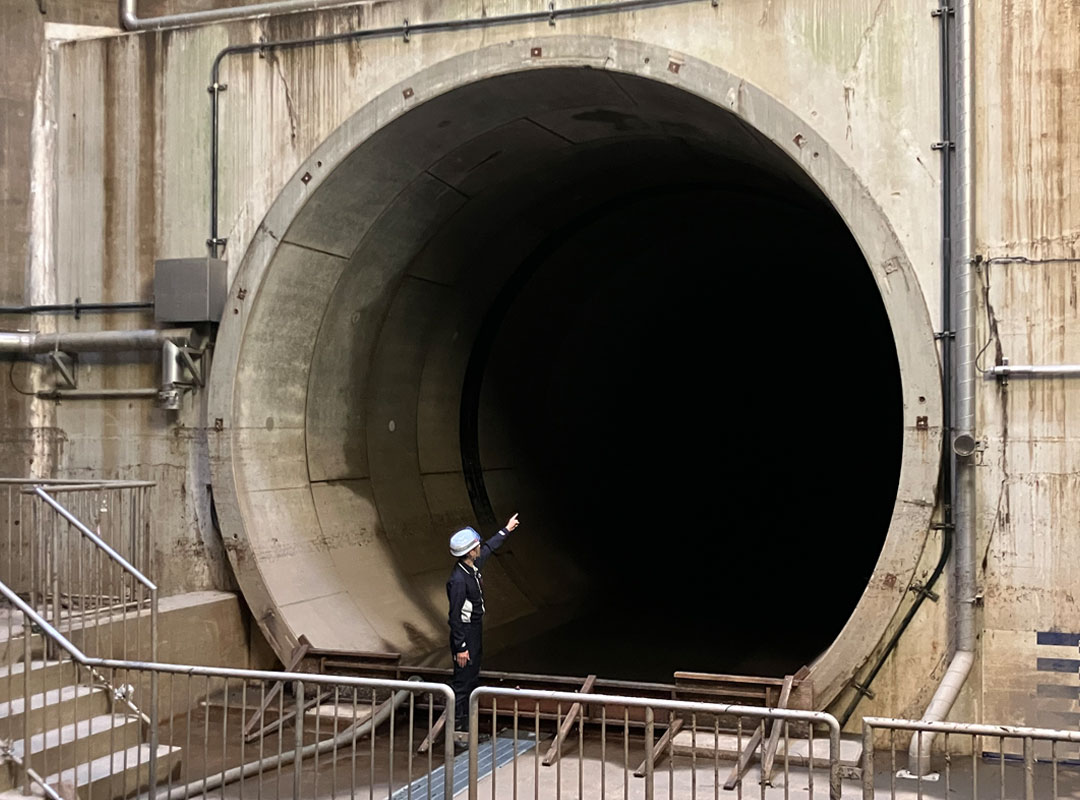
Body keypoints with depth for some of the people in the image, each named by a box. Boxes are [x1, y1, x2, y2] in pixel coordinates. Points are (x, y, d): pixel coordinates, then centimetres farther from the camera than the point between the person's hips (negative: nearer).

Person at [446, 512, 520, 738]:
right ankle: (457, 724, 8)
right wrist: (460, 647, -24)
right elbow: (455, 616, -26)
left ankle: (468, 719, 32)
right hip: (465, 633, -10)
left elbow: (489, 547, 21)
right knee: (462, 679, -1)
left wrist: (506, 530, 33)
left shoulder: (474, 565, -1)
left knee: (473, 677, 19)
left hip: (476, 629, 10)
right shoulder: (459, 580, -28)